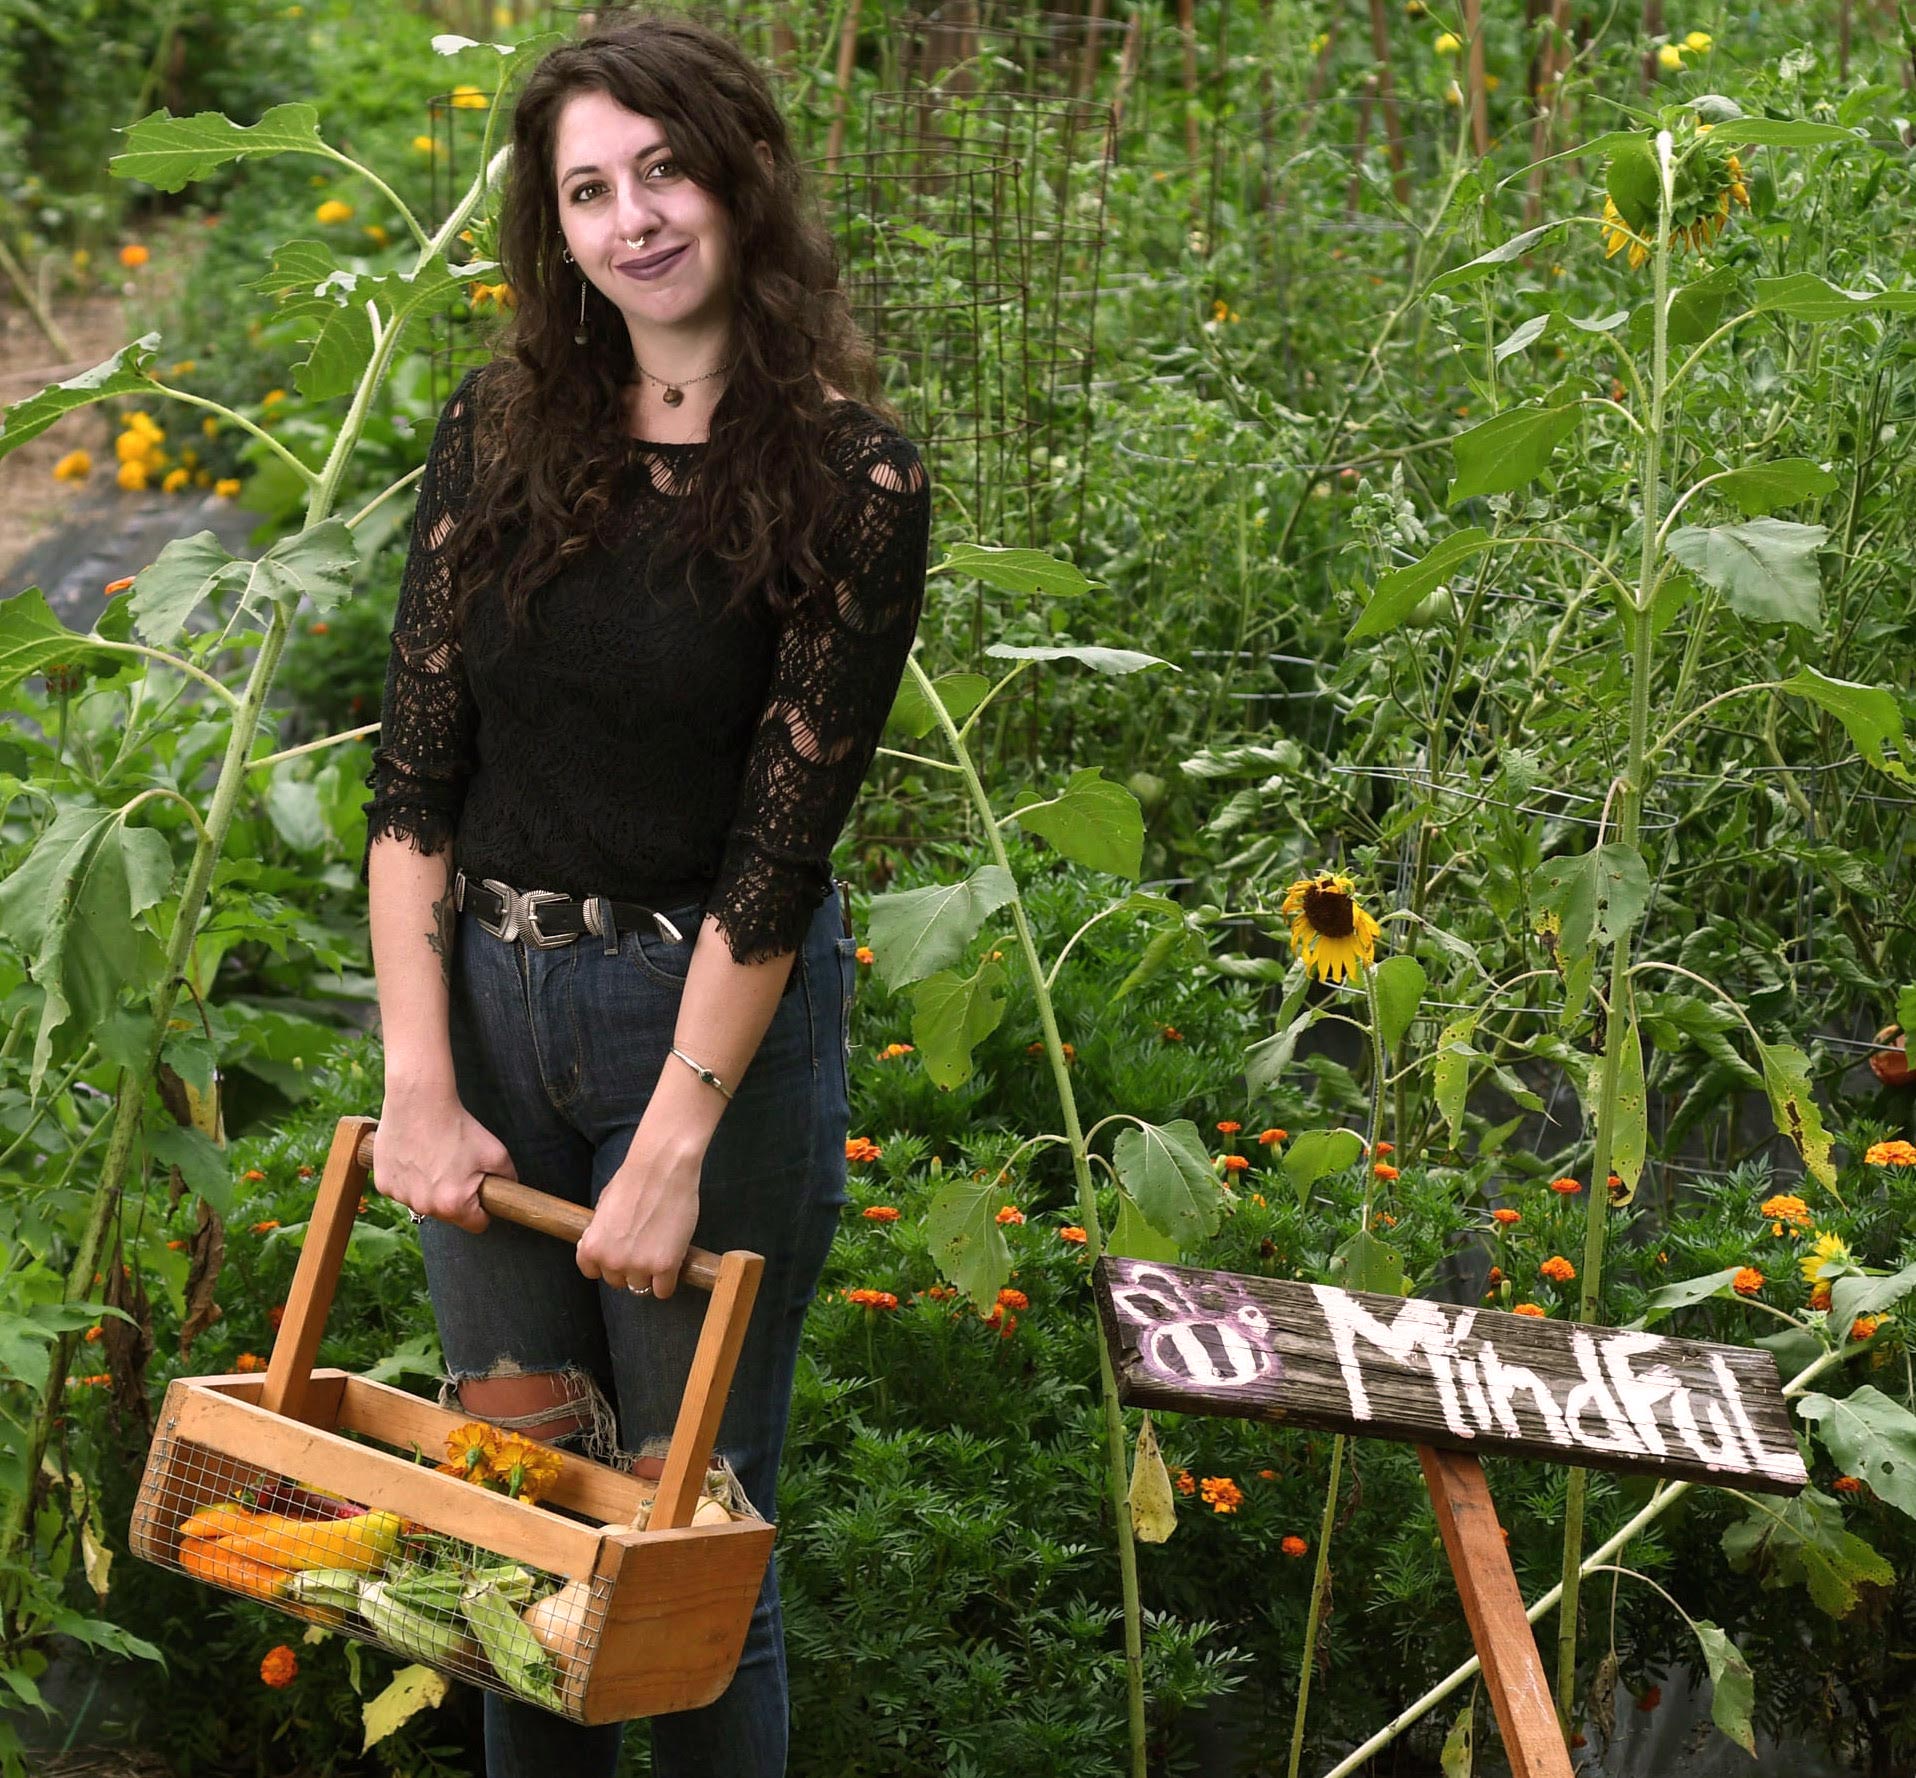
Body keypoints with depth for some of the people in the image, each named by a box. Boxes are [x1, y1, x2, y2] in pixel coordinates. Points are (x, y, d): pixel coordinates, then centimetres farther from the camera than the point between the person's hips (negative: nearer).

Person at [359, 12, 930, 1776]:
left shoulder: (850, 484, -10)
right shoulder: (501, 430, 2)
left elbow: (781, 832, -13)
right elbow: (414, 768, -1)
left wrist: (673, 1147, -16)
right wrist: (419, 1084, -9)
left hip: (720, 1016, -4)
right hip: (486, 1001, 4)